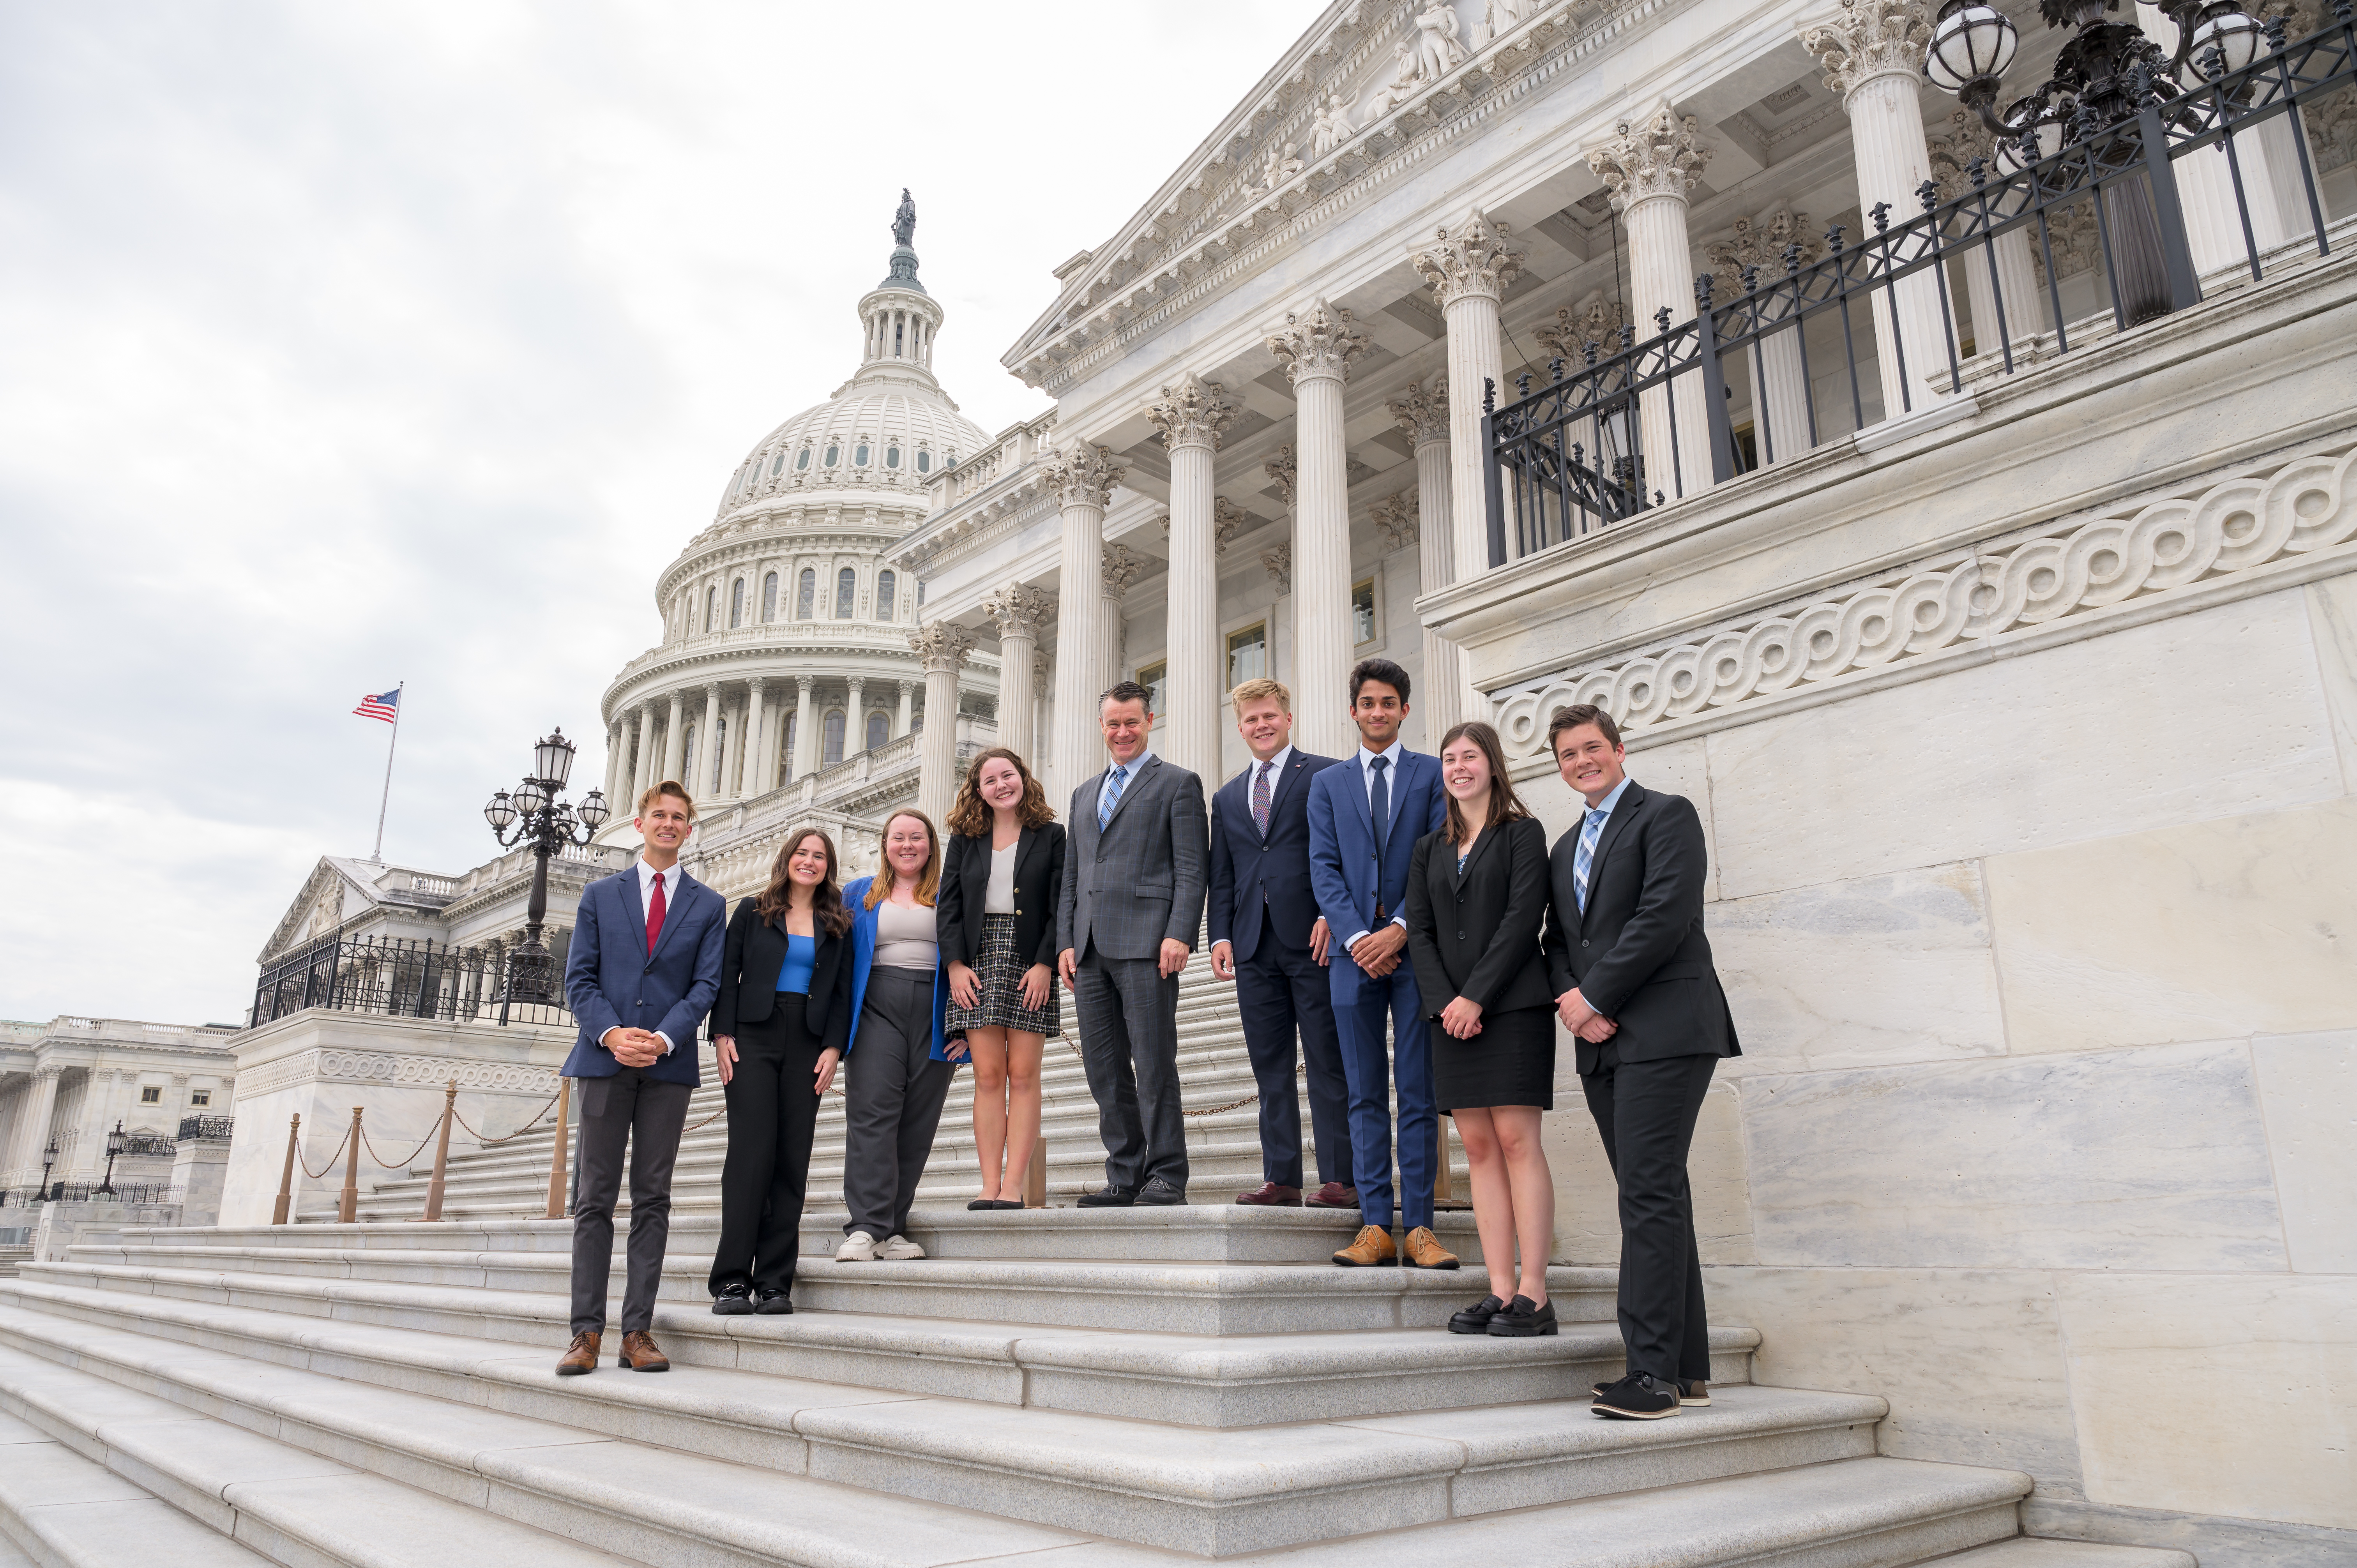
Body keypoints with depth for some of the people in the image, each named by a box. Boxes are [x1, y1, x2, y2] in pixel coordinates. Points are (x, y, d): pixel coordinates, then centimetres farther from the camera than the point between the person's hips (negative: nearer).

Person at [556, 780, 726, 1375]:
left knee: (653, 1198, 1)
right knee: (595, 1197, 1)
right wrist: (611, 1033, -11)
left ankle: (638, 1331, 4)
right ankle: (587, 1331, 4)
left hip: (669, 1062, 0)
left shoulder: (709, 906, 11)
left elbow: (707, 984, 2)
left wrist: (664, 1038, -13)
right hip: (604, 1058, 0)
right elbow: (579, 978, 6)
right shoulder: (600, 895, 13)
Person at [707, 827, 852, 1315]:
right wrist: (723, 1034, -5)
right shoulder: (752, 912, 11)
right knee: (752, 1151, -12)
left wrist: (833, 1047, -2)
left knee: (793, 1159, -2)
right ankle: (732, 1279, -8)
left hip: (808, 1045, 2)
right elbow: (726, 976, 6)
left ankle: (773, 1282, 1)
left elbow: (841, 993, 10)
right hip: (754, 1039, -2)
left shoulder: (836, 925, 14)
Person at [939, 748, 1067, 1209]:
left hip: (1031, 965, -2)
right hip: (977, 964, 2)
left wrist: (1046, 963, -11)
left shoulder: (1051, 835, 6)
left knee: (1023, 1074, -4)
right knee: (988, 1076, -1)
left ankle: (1013, 1187, -3)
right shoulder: (964, 839, 13)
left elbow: (1060, 905, -1)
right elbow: (949, 903, 9)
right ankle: (989, 1186, 0)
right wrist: (956, 964, -3)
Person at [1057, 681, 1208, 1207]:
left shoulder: (1178, 783, 6)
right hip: (1090, 948, 6)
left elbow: (1190, 868, -4)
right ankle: (1124, 1176, 14)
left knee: (1154, 1065, -6)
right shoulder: (1085, 794, 24)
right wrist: (1066, 941, 10)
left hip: (1146, 945, -6)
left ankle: (1167, 1175, 2)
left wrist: (1179, 934, -15)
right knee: (1105, 1070, 6)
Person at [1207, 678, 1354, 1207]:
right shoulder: (1227, 797, 20)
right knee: (1270, 1070, 6)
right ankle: (1281, 1178, 11)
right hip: (1255, 946, 5)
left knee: (1327, 1065, -3)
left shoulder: (1326, 775, 5)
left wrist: (1331, 915, -12)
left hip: (1313, 939, -5)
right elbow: (1221, 877, 17)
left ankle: (1340, 1179, 1)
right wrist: (1221, 935, 5)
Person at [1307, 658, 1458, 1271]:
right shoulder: (1327, 784, 15)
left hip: (1416, 949, -2)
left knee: (1419, 1094, 1)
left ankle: (1419, 1226, 6)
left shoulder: (1433, 774, 8)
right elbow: (1324, 869, 5)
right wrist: (1357, 936, -9)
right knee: (1365, 1096, 4)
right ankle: (1375, 1225, 8)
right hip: (1353, 952, 2)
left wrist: (1398, 930, -13)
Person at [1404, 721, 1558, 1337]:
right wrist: (1442, 1003, -5)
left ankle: (1534, 1295, -4)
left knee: (1516, 1140, -8)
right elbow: (1420, 932, 10)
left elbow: (1523, 918, -8)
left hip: (1513, 1007, -5)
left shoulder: (1523, 834, 2)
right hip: (1452, 1013, 5)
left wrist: (1475, 996, -14)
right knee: (1479, 1147, 3)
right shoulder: (1429, 849, 17)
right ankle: (1501, 1291, 6)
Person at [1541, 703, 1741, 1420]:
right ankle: (1687, 1369, 14)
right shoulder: (1567, 848, 23)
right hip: (1602, 1041, 8)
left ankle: (1653, 1372, -10)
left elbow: (1665, 915, -13)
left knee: (1651, 1195, -12)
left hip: (1663, 1031, -8)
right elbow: (1559, 939, 18)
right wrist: (1571, 1000, -3)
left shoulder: (1667, 816, -1)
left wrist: (1594, 997, -12)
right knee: (1656, 1199, 9)